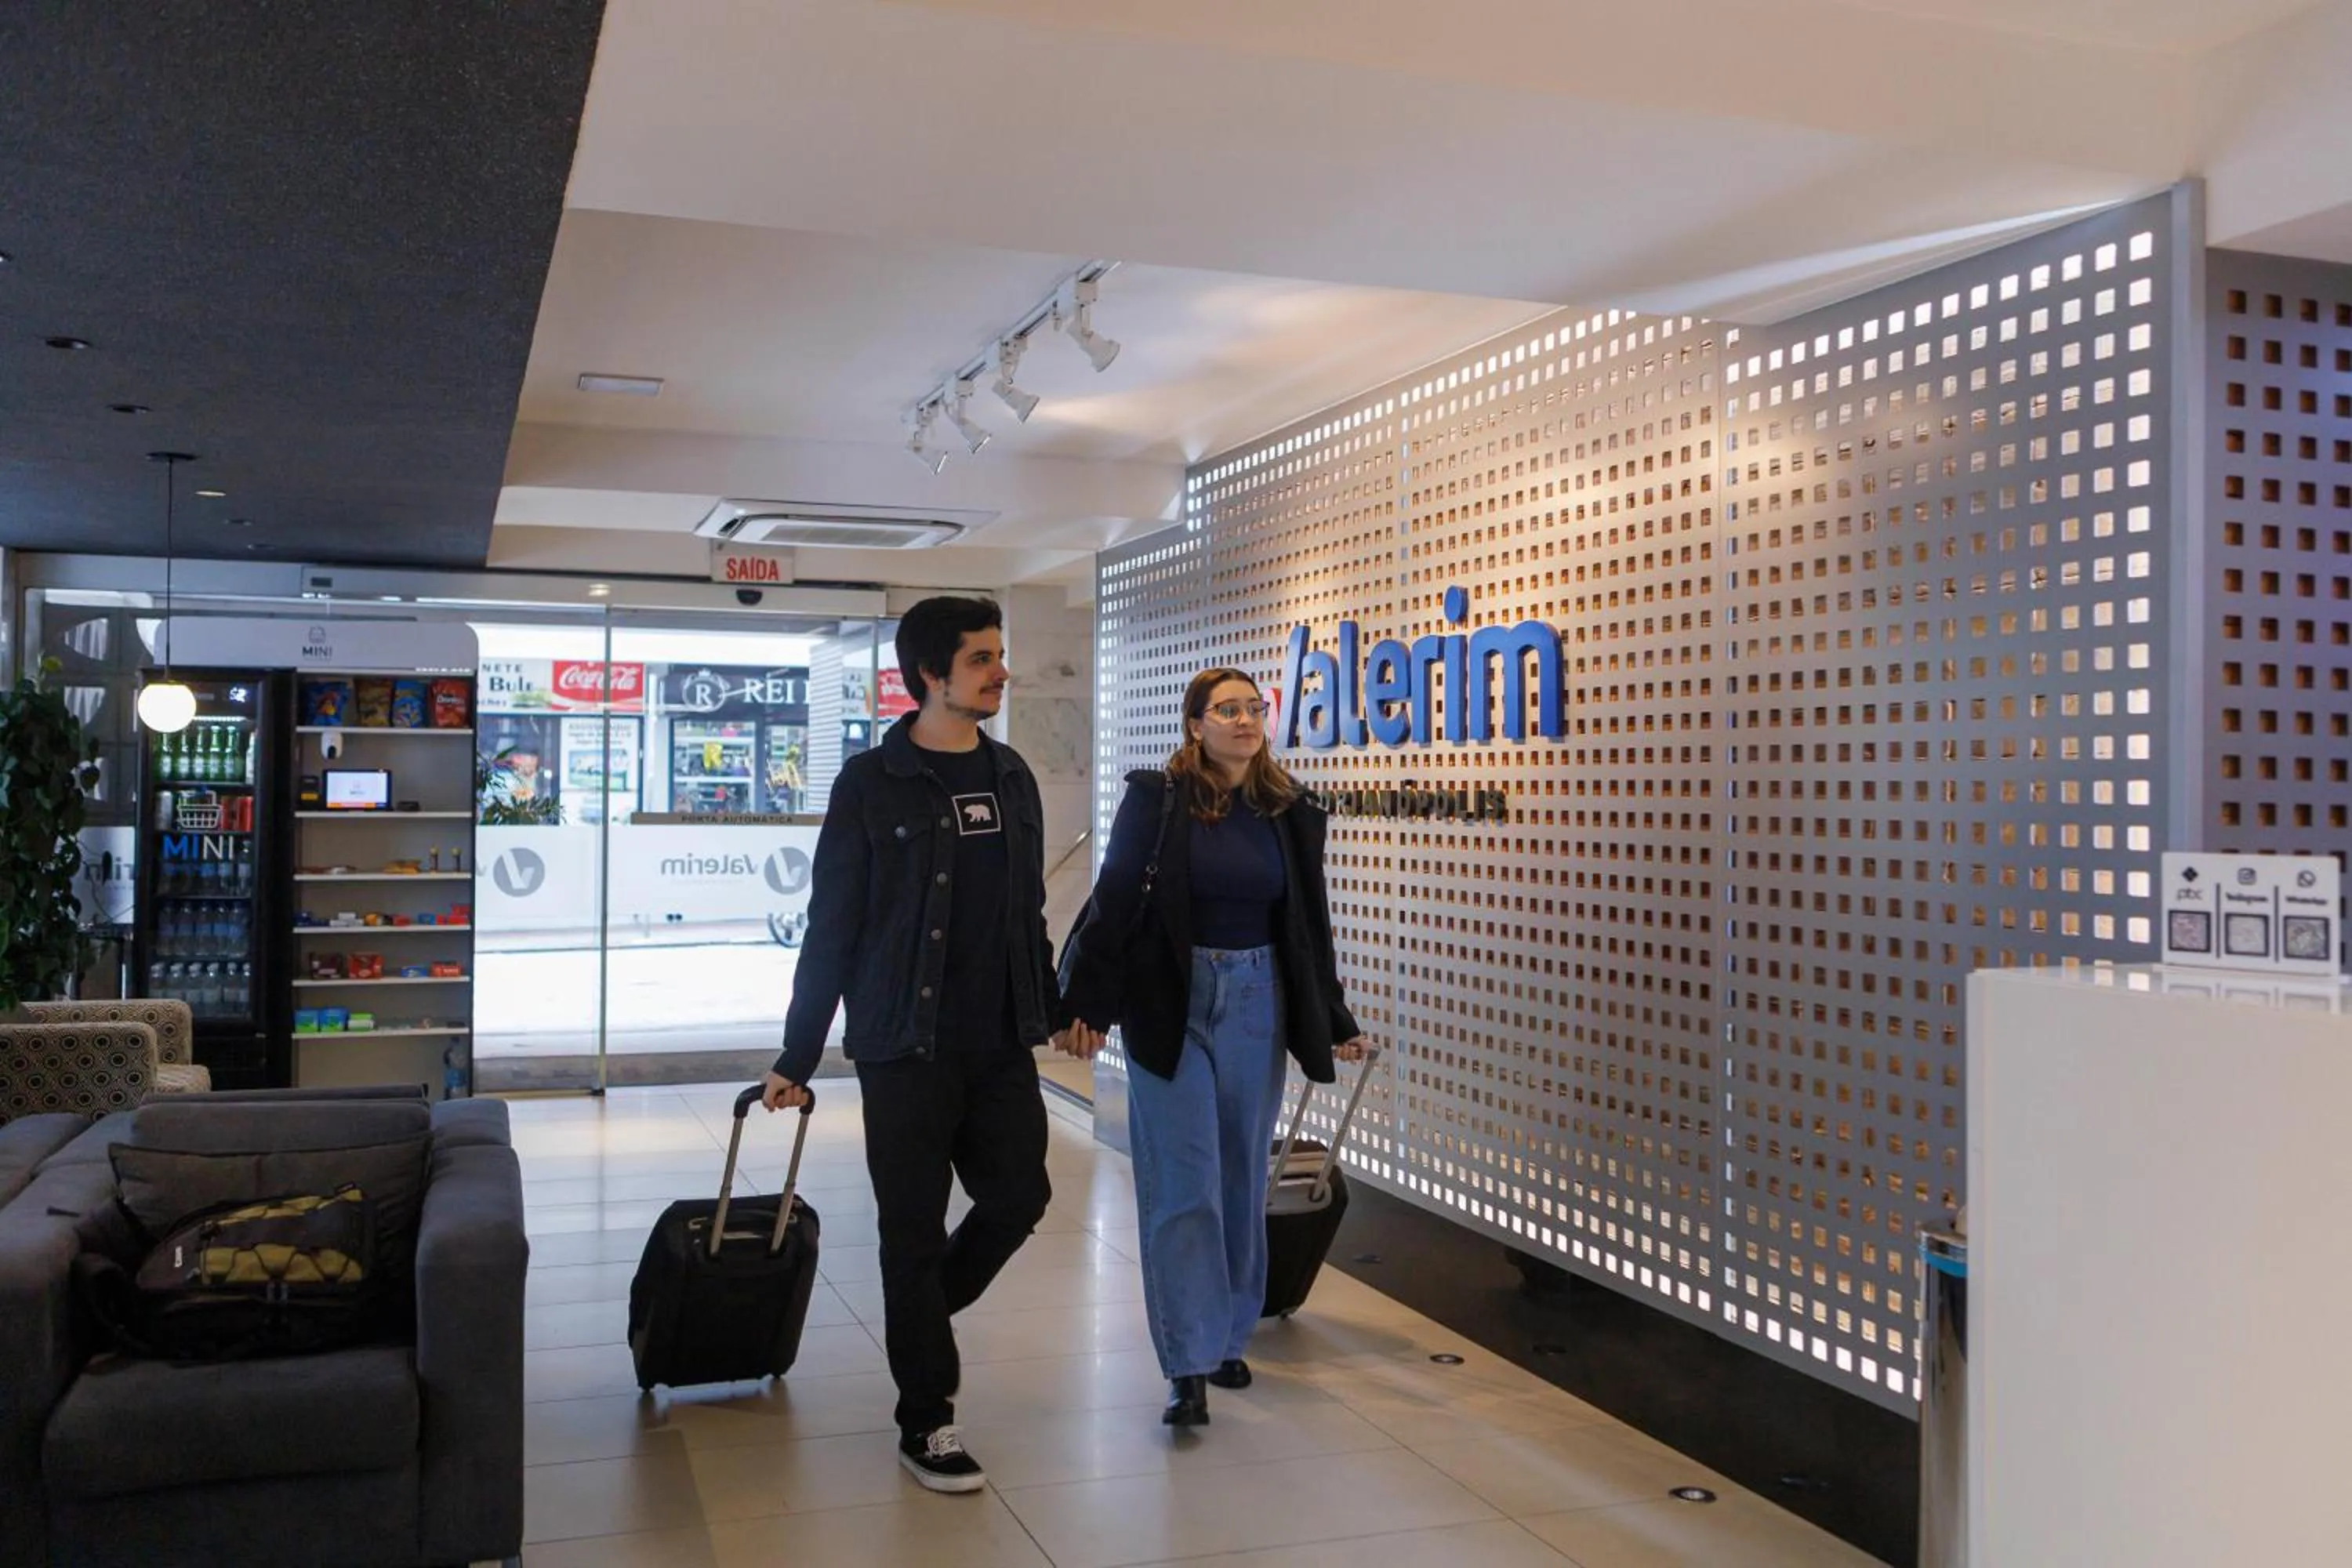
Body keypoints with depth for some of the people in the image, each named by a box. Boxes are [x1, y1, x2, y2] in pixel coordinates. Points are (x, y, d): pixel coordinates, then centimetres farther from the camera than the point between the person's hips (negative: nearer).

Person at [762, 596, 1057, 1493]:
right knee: (914, 1226, 2)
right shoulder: (872, 785, -7)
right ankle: (925, 1423, 16)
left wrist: (1057, 1008, 22)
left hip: (1001, 1046, 5)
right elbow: (831, 928, -6)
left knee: (1020, 1195, 6)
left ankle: (920, 1316, 34)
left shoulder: (1012, 778, 9)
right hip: (905, 1049, -5)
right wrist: (797, 1058, -4)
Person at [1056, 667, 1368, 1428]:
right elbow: (1114, 903, -6)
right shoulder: (1155, 799, -5)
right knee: (1183, 1186, -3)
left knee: (1243, 1181, 11)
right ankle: (1189, 1364, 2)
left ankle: (1227, 1339, 26)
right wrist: (1083, 1006, -10)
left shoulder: (1290, 813, 6)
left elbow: (1309, 926, 12)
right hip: (1171, 1005, -4)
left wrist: (1335, 1022, 14)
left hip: (1257, 1003, 4)